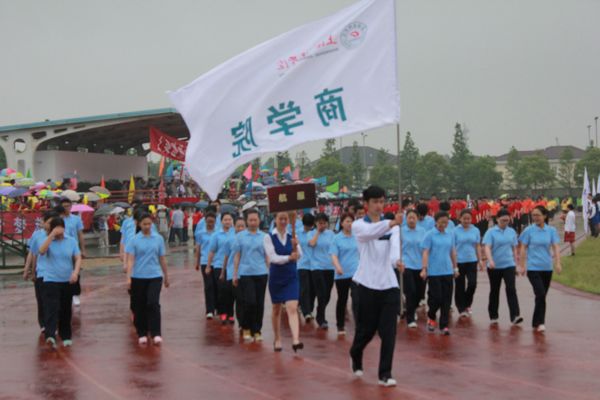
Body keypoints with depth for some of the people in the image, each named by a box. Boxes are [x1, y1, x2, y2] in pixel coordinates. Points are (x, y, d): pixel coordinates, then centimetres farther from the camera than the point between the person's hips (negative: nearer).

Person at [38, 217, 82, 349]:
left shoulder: (71, 241, 3)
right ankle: (50, 336, -28)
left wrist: (75, 272, -18)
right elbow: (41, 251, -22)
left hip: (67, 281, 3)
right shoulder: (48, 241, -1)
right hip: (51, 280, -2)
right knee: (51, 308, -16)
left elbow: (78, 258, -2)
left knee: (66, 310, 12)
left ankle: (66, 336, 24)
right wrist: (51, 235, -26)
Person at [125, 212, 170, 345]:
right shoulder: (134, 240, -2)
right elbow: (130, 259, -8)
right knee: (139, 306, 7)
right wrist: (128, 277, -19)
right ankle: (142, 334, 21)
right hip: (138, 277, 0)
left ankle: (156, 334, -15)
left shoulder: (159, 239, 4)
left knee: (153, 303, -15)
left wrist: (166, 276, 15)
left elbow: (162, 258, 11)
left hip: (155, 276, 0)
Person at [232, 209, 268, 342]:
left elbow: (267, 256, 12)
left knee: (259, 303, 4)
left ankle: (257, 331, 15)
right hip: (245, 273, -2)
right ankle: (246, 329, 8)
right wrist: (235, 274, 3)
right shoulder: (240, 236, 5)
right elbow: (237, 256, 7)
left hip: (261, 273, 2)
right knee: (249, 301, -10)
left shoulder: (264, 237, 9)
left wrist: (270, 273, 8)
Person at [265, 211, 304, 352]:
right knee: (276, 309, 12)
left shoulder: (292, 237, 2)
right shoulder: (269, 237, -5)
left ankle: (295, 340, -22)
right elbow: (273, 257, -16)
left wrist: (296, 247, -32)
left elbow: (299, 255, -10)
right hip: (276, 276, -1)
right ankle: (277, 339, 27)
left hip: (291, 277, 1)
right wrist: (288, 258, -32)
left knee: (292, 309, -12)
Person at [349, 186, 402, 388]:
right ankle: (356, 356, 37)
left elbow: (395, 243, -14)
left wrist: (396, 259, -36)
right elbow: (370, 233, -27)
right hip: (367, 284, -2)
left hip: (389, 285, 2)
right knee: (366, 329, 7)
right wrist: (391, 223, -45)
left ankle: (385, 374, 4)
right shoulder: (358, 225, -2)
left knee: (389, 332, -3)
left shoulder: (392, 226, 8)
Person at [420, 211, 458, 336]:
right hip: (434, 272, -4)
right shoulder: (429, 235, -5)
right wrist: (424, 269, -15)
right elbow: (425, 253, -8)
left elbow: (453, 252, 16)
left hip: (448, 271, 4)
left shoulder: (450, 235, 9)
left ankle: (444, 325, 9)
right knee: (436, 297, -4)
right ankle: (431, 317, 25)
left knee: (446, 299, 3)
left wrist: (455, 267, 17)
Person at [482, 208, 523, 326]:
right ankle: (493, 316, 22)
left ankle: (515, 316, -20)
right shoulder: (491, 232, -5)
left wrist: (516, 264, 14)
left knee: (511, 289, -13)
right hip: (494, 267, -1)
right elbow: (487, 247, -16)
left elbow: (514, 249, 15)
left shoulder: (512, 232, 7)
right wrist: (490, 261, -32)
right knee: (494, 291, 10)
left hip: (509, 265, 1)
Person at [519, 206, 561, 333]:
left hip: (547, 268, 3)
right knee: (541, 294, -16)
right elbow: (523, 249, 1)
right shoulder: (529, 230, -2)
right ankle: (540, 322, -11)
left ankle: (536, 322, 21)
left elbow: (555, 247, 0)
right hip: (533, 268, -3)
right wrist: (522, 266, -4)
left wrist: (558, 263, -13)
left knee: (542, 296, 9)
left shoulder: (551, 230, 4)